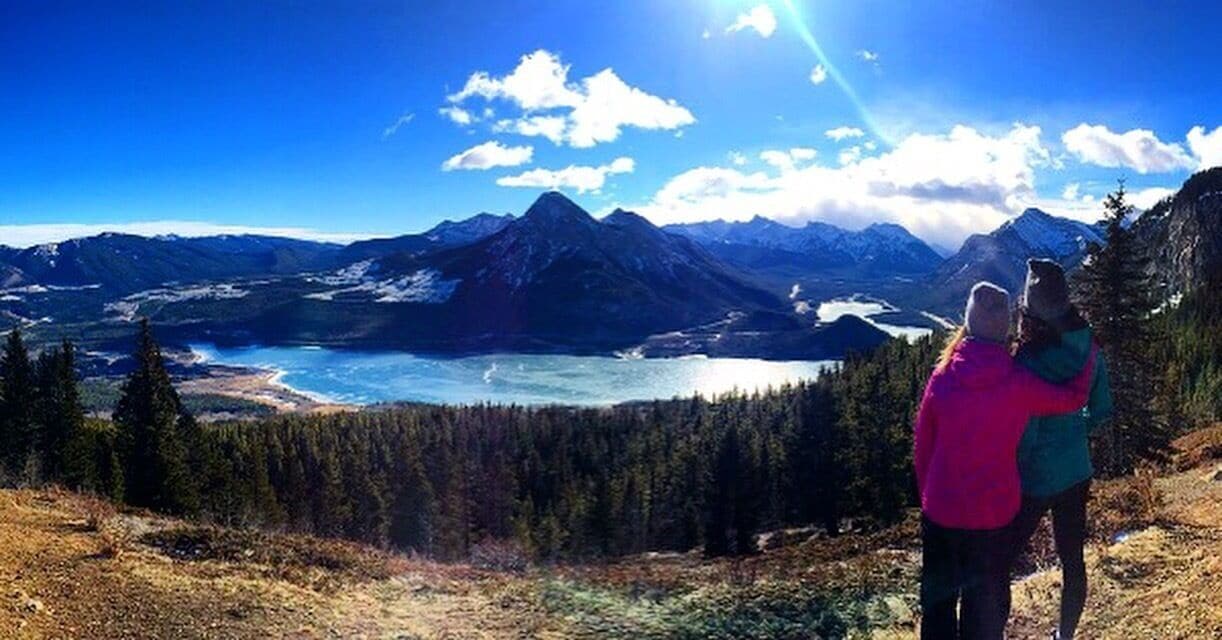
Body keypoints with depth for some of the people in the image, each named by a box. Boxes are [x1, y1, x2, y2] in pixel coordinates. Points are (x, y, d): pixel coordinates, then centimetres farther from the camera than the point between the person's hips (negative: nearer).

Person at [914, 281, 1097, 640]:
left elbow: (921, 443, 0)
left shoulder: (943, 377, -8)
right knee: (986, 604, 16)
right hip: (993, 513, -1)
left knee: (938, 598, 19)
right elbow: (1073, 398, 2)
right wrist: (1090, 359, 20)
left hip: (940, 510, 2)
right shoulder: (1018, 384, -14)